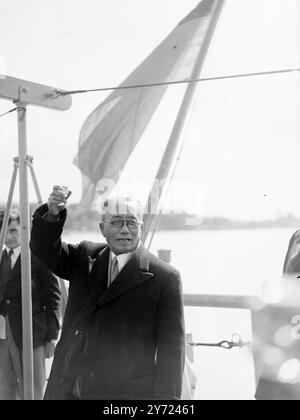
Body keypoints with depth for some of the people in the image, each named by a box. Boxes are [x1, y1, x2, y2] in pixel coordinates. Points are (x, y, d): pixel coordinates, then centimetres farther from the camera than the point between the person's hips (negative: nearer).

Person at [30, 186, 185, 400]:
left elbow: (171, 347, -7)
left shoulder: (164, 277, -7)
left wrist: (166, 396, -10)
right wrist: (52, 214, -17)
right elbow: (45, 248, 2)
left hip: (127, 392, -4)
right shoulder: (85, 258, 9)